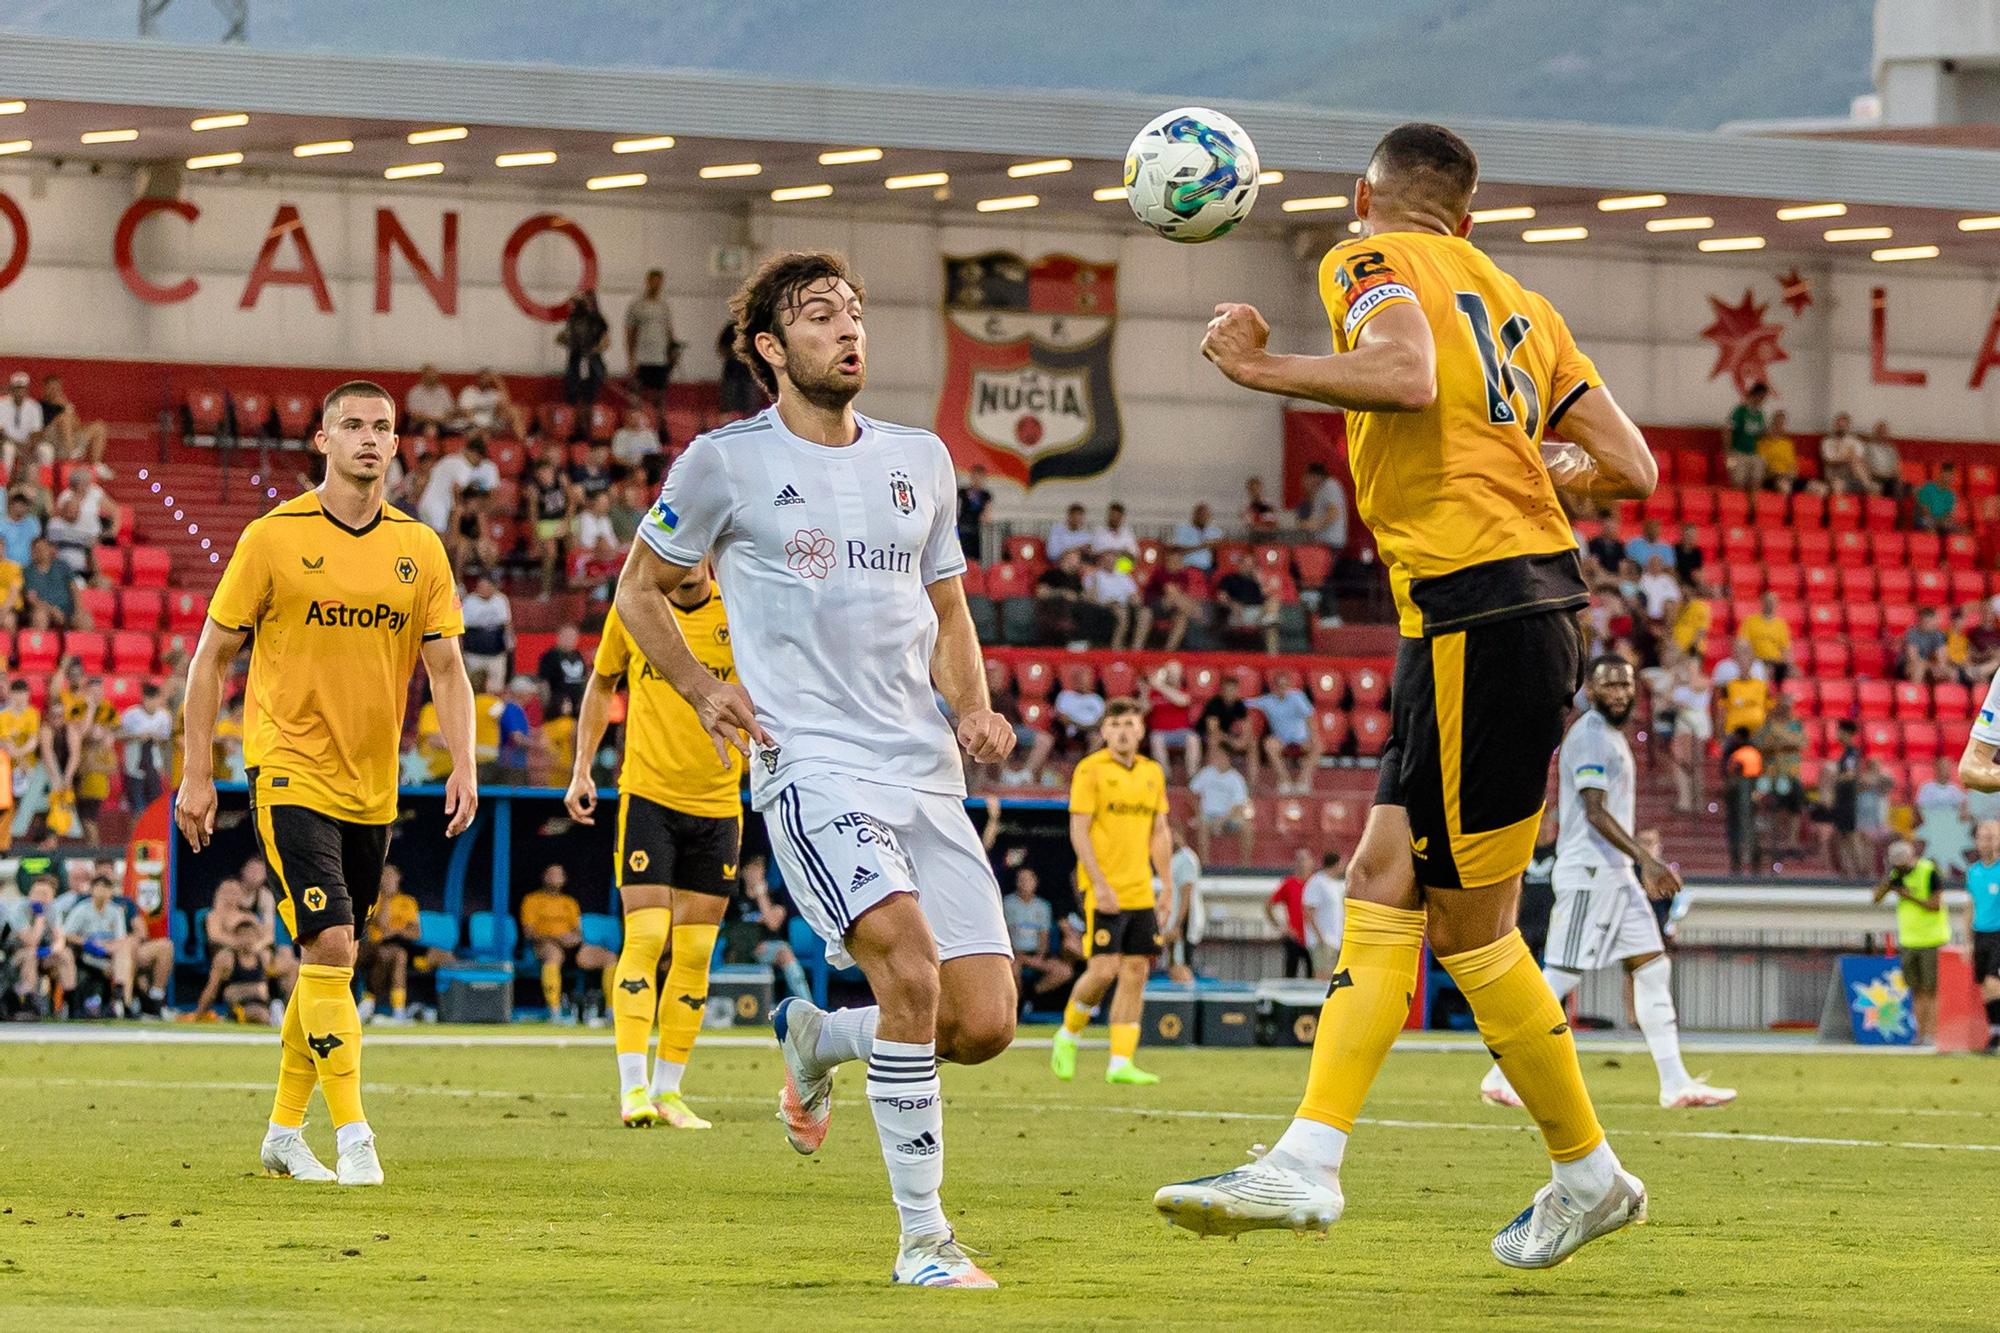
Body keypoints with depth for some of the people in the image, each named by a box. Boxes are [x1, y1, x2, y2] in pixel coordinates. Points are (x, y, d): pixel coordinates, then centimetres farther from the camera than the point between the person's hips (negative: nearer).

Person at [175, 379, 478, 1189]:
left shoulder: (420, 548, 5)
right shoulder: (274, 538, -6)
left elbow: (445, 667, 6)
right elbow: (212, 656, 0)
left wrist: (463, 765, -9)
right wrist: (196, 773, -3)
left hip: (372, 787, 5)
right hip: (291, 775, -5)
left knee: (326, 960, 12)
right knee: (329, 948, -16)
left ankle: (285, 1131, 24)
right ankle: (352, 1136, -13)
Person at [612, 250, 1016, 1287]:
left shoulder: (919, 460, 16)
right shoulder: (728, 462, 2)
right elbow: (640, 590, 12)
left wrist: (973, 710, 5)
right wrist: (701, 688, -5)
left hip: (925, 773, 5)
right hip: (810, 765, -5)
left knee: (984, 1024, -5)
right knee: (911, 969, -27)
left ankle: (815, 1040, 27)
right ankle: (921, 1238, -18)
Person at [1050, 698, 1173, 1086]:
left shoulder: (1153, 773, 12)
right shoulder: (1091, 770, -5)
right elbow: (1078, 831, -10)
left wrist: (1167, 885, 10)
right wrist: (1100, 885, -17)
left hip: (1140, 891, 6)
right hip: (1103, 890, -6)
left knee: (1136, 972, 1)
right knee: (1103, 970, -11)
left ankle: (1121, 1063, 3)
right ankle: (1067, 1035, 14)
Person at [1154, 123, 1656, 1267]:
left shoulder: (1372, 261, 0)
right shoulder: (1519, 303, 20)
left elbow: (1404, 373, -23)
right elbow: (1632, 468, 14)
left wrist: (1261, 367, -12)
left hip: (1476, 607, -8)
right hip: (1538, 598, 8)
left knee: (1471, 925, 0)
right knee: (1382, 887, 8)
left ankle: (1589, 1173, 4)